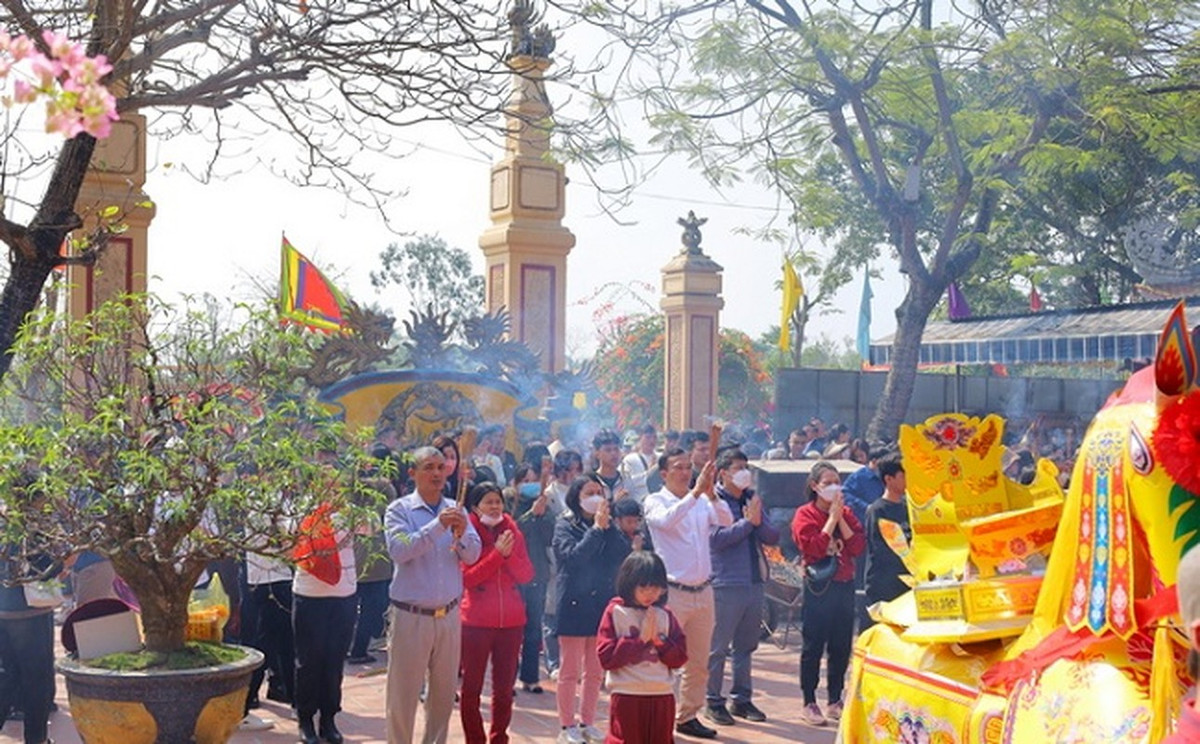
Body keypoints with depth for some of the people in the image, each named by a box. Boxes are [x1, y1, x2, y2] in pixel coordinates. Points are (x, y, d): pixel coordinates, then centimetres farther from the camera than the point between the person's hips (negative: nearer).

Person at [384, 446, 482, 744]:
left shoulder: (456, 510, 6)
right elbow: (399, 550, -22)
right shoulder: (399, 510, -6)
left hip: (449, 615, 4)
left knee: (444, 693, 14)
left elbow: (473, 555, -1)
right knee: (403, 694, 3)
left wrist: (462, 535, -22)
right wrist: (437, 526, -30)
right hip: (411, 616, -4)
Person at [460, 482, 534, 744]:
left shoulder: (512, 532, 9)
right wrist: (497, 553, -16)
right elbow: (467, 577, -11)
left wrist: (509, 554, -13)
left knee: (504, 687, 9)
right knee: (472, 687, 2)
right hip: (476, 621, -4)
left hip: (511, 621, 4)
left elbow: (526, 575, 4)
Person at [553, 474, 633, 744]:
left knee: (595, 671, 10)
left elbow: (623, 555, -5)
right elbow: (573, 556, -20)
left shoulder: (606, 525, 9)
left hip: (601, 604, 5)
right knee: (570, 671, 1)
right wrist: (596, 527, -18)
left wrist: (608, 526, -12)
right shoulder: (565, 525, -4)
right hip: (574, 604, -5)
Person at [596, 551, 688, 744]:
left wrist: (658, 638, -10)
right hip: (626, 696, -4)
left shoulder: (664, 616, 7)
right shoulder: (615, 612, -4)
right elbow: (606, 656, -12)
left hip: (662, 697, 4)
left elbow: (680, 657, 5)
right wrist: (641, 639, -12)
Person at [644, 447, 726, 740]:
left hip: (703, 592, 5)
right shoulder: (656, 501, -4)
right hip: (672, 592, -5)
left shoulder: (703, 501, 8)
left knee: (698, 662, 12)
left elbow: (725, 521, -8)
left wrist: (711, 493, -23)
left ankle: (687, 716, 24)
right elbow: (666, 521, -26)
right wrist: (696, 493, -32)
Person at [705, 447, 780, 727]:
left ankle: (741, 698, 23)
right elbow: (717, 538, -18)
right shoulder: (713, 501, -5)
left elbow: (773, 537, 9)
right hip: (726, 584, -6)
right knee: (717, 647, -1)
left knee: (746, 646, 14)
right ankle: (713, 701, 8)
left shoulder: (752, 499, 14)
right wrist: (748, 521, -13)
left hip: (754, 582, 6)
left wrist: (758, 520, -10)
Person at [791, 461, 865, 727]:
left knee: (842, 647, 10)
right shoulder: (805, 515, -5)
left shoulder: (847, 513, 11)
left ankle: (835, 701, 21)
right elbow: (814, 548, -19)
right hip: (818, 587, -5)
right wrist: (831, 517, -14)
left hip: (845, 585, 5)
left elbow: (858, 547, -2)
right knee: (813, 647, 0)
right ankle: (809, 703, 8)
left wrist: (841, 518, -8)